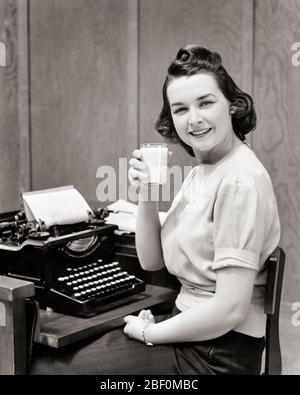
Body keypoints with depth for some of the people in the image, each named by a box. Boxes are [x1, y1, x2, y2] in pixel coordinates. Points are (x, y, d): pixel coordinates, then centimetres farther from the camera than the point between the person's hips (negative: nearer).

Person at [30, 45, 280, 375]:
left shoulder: (240, 181, -21)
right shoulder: (200, 172, 8)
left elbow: (230, 309, -23)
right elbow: (152, 261, 8)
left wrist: (149, 332, -10)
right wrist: (146, 196, -7)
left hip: (218, 353, -8)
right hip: (192, 326, 8)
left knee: (51, 367, -4)